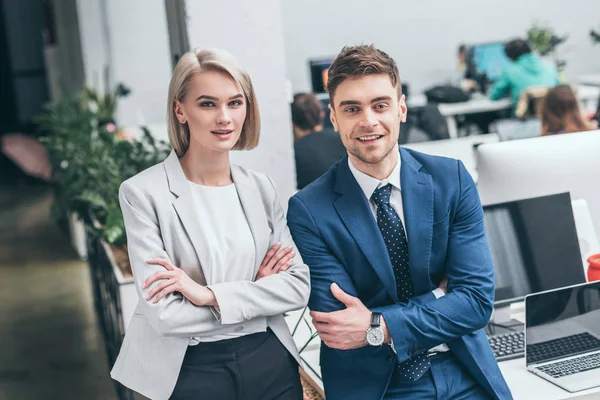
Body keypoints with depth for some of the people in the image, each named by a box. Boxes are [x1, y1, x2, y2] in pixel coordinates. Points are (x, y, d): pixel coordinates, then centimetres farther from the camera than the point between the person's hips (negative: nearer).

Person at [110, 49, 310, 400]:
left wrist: (210, 295, -16)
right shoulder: (143, 193, -11)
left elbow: (300, 285, -5)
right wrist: (256, 292, -9)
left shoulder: (261, 187, 1)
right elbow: (163, 313, -17)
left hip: (271, 362, 4)